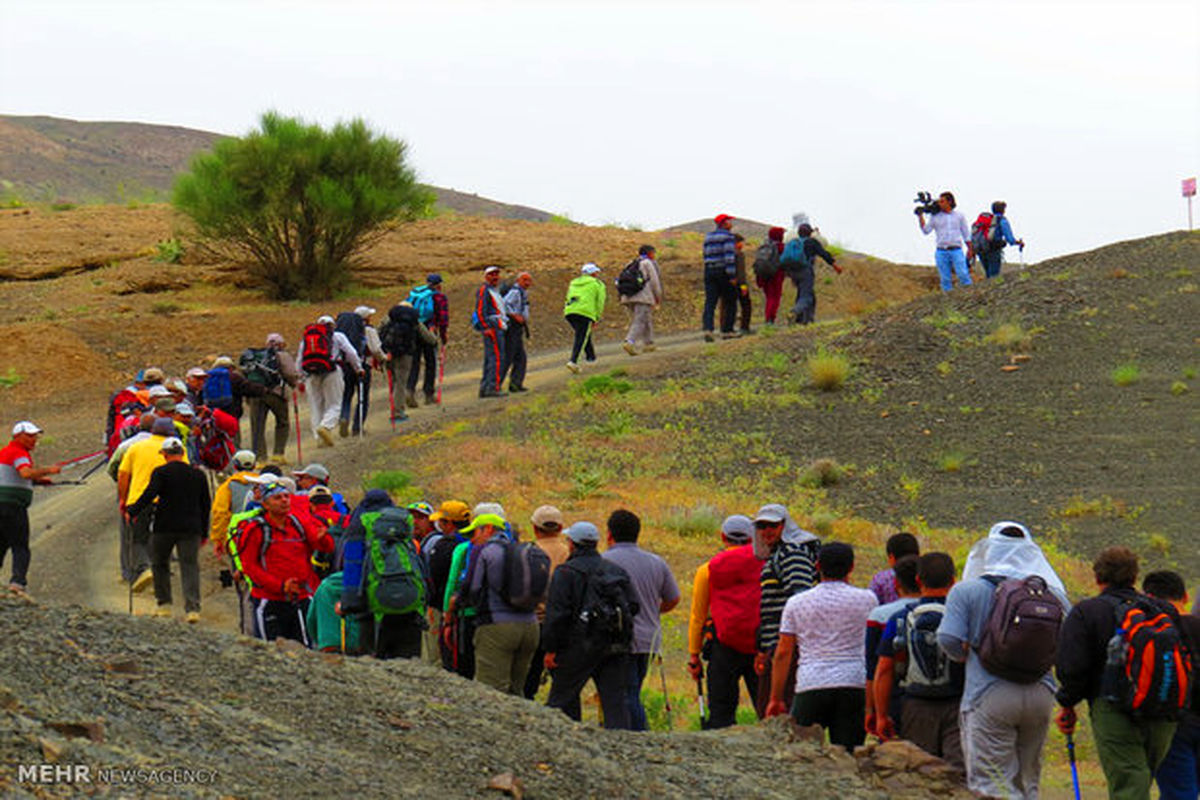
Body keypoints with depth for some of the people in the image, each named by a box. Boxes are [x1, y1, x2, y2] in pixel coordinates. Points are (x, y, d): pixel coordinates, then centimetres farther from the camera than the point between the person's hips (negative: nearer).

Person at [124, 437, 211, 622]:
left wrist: (132, 512, -4)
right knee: (190, 566, 1)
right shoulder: (198, 475, 9)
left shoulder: (160, 473, -4)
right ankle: (193, 608, -12)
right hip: (191, 530, 3)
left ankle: (164, 604, 16)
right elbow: (205, 505, 13)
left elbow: (149, 495, -15)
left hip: (164, 527, -2)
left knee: (160, 564, 16)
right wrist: (203, 532, 19)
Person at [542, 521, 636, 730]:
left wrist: (550, 649, -6)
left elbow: (556, 613, -9)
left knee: (562, 697, 6)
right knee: (615, 700, 3)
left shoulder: (566, 572, -3)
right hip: (617, 647, 5)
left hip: (581, 644, -5)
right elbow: (633, 607, 13)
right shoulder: (617, 571, 15)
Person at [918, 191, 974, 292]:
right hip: (941, 252, 1)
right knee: (945, 279, 0)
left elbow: (966, 233, 13)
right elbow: (926, 231, 2)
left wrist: (970, 249, 7)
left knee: (963, 275, -14)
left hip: (956, 250, -1)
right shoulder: (935, 217, 9)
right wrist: (920, 216, -6)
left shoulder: (959, 215, 9)